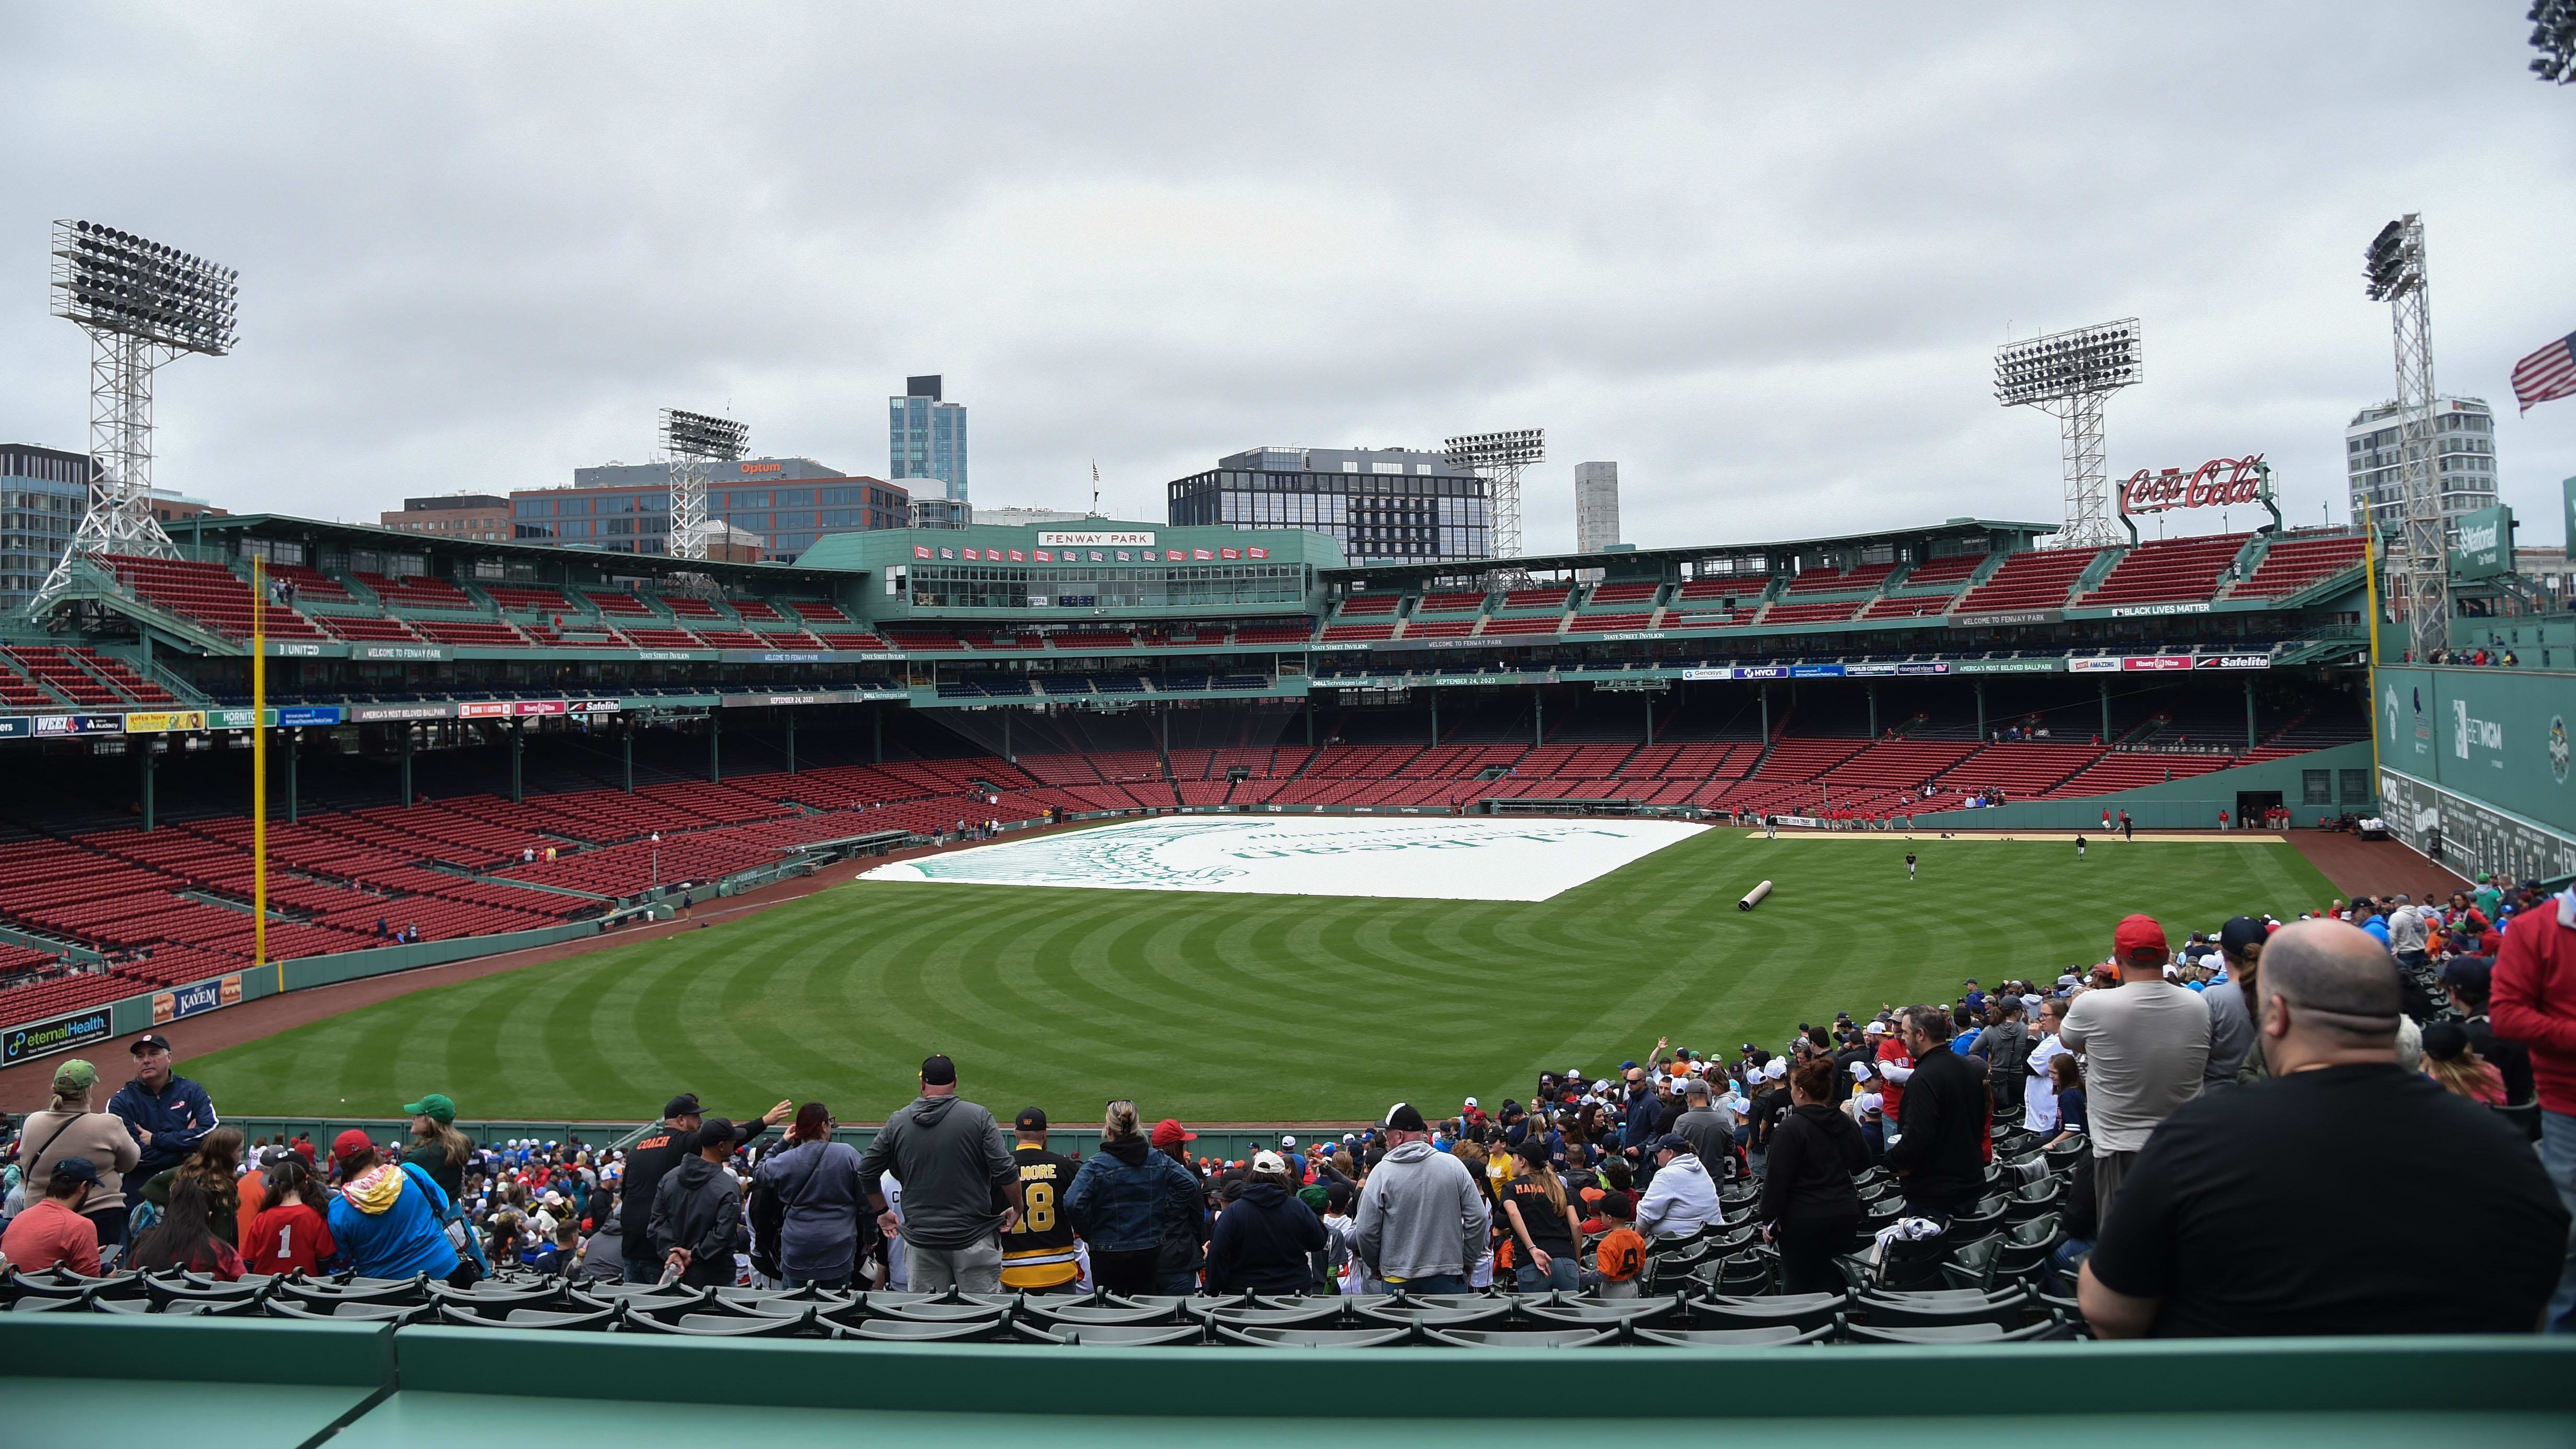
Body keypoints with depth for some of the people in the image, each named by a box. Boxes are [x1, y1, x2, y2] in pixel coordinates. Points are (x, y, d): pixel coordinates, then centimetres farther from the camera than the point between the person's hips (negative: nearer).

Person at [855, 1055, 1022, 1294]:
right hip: (972, 1238, -2)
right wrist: (1017, 1209, 4)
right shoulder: (978, 1116, -5)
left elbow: (866, 1172, 11)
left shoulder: (897, 1122, 3)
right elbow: (1006, 1171, -11)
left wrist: (882, 1211, 24)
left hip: (919, 1240, 3)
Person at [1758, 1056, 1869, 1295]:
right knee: (1834, 1283, 13)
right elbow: (1862, 1163, 21)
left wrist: (1768, 1217, -9)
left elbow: (1778, 1177, -16)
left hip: (1803, 1220, -6)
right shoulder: (1848, 1125, 5)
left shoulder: (1791, 1128, -15)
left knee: (1798, 1284, 3)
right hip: (1846, 1215, 6)